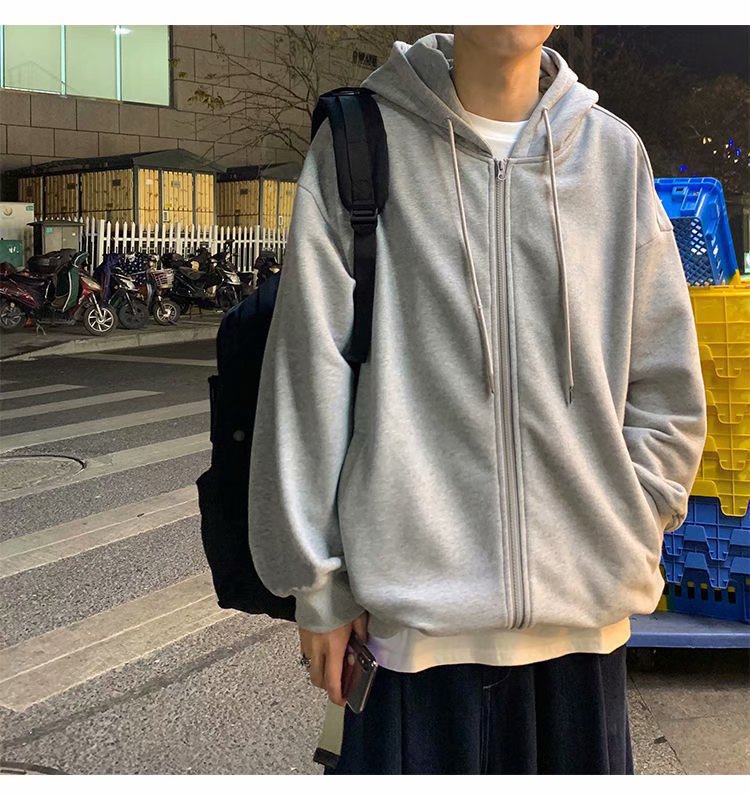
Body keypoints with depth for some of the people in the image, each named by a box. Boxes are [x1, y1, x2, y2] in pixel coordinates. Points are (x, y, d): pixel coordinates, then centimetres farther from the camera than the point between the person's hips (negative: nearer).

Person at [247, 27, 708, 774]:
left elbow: (667, 390, 10)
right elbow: (308, 377, -3)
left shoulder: (615, 153, 6)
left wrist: (620, 538, 3)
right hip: (415, 609, -2)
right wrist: (317, 583, -2)